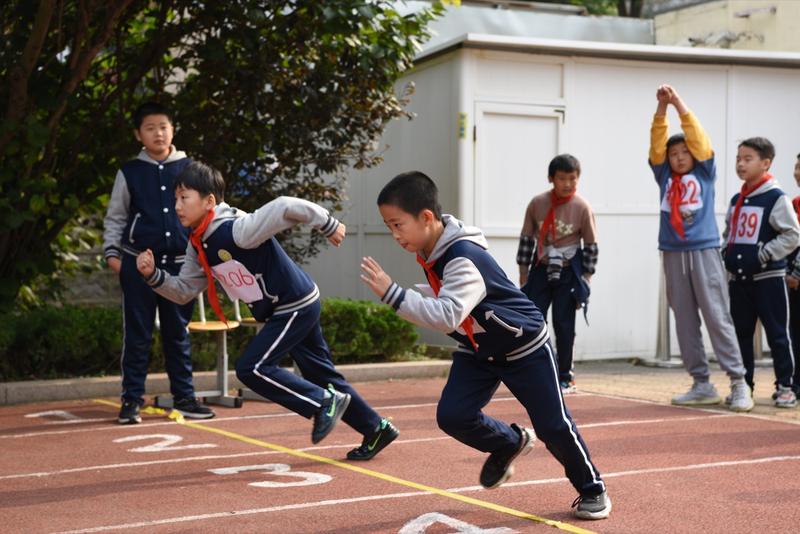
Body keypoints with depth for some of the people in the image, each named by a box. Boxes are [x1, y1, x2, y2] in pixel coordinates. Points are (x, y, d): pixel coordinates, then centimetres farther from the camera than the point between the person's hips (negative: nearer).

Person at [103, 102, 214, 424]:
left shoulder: (188, 169, 6)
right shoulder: (129, 173, 4)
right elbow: (115, 217, 9)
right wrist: (112, 252, 0)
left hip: (179, 263, 1)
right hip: (138, 263, -1)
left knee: (178, 333, 8)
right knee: (137, 334, 1)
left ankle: (184, 397, 15)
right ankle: (131, 400, 7)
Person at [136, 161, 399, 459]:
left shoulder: (236, 230, -26)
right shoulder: (198, 247, 2)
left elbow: (286, 207, -32)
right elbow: (184, 291, 7)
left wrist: (327, 225, -23)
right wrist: (154, 275, -9)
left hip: (297, 305, -9)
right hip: (291, 310, 9)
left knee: (251, 369, -12)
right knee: (320, 375, 15)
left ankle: (325, 402, -2)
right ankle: (376, 428, 27)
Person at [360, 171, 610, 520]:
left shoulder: (463, 257, -34)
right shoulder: (430, 252, -6)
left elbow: (448, 315, -48)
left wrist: (392, 294, -51)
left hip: (523, 347, -7)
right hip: (477, 350, 7)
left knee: (552, 425, -1)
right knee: (452, 416, -11)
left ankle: (592, 490, 22)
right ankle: (509, 443, 19)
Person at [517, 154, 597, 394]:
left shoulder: (582, 207, -10)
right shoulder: (537, 203, -6)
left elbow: (591, 246, -3)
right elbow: (526, 239, 3)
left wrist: (585, 281, -5)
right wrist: (523, 277, 3)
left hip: (568, 272, -2)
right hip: (541, 270, 2)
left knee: (564, 324, 1)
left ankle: (565, 378, 12)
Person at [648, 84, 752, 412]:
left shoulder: (705, 174, 6)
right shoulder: (664, 177, 11)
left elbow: (699, 139, -3)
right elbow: (656, 143, 3)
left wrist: (679, 104, -6)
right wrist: (662, 108, -7)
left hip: (704, 252, -3)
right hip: (673, 255, 3)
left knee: (718, 318, -5)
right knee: (685, 322, 5)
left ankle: (738, 383, -3)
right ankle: (702, 385, 11)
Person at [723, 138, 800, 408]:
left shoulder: (776, 198, -9)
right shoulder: (736, 200, 12)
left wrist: (765, 254, -16)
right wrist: (726, 255, 7)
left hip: (768, 278, -7)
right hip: (738, 279, 7)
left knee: (777, 333, -1)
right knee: (740, 333, 10)